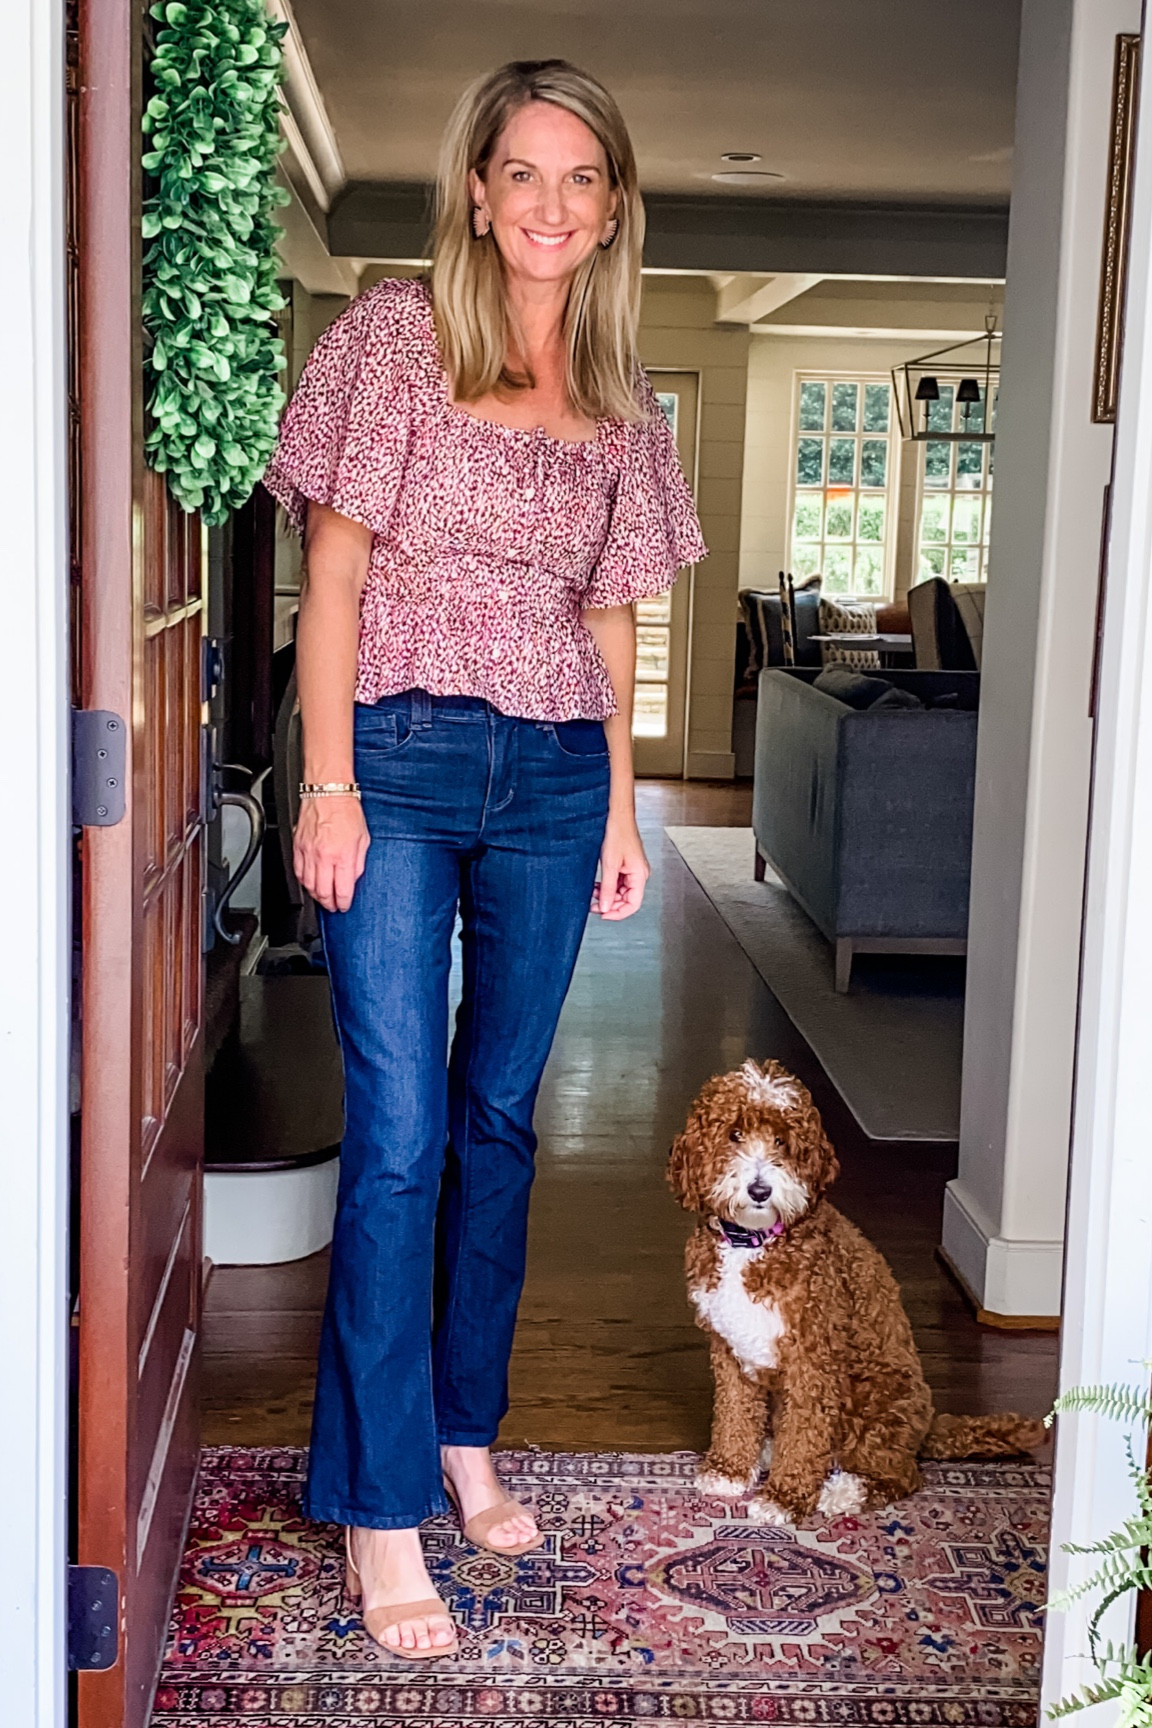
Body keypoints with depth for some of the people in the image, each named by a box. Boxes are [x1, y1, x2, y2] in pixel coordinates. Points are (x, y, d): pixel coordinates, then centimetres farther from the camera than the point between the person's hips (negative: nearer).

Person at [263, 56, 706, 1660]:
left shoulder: (621, 405, 12)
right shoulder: (395, 336, -2)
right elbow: (334, 572, -5)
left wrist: (620, 807, 11)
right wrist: (328, 783, -11)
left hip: (553, 777, 5)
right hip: (400, 759, -4)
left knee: (499, 1117, 11)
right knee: (399, 1133, -8)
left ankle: (464, 1434, 26)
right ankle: (380, 1511, 1)